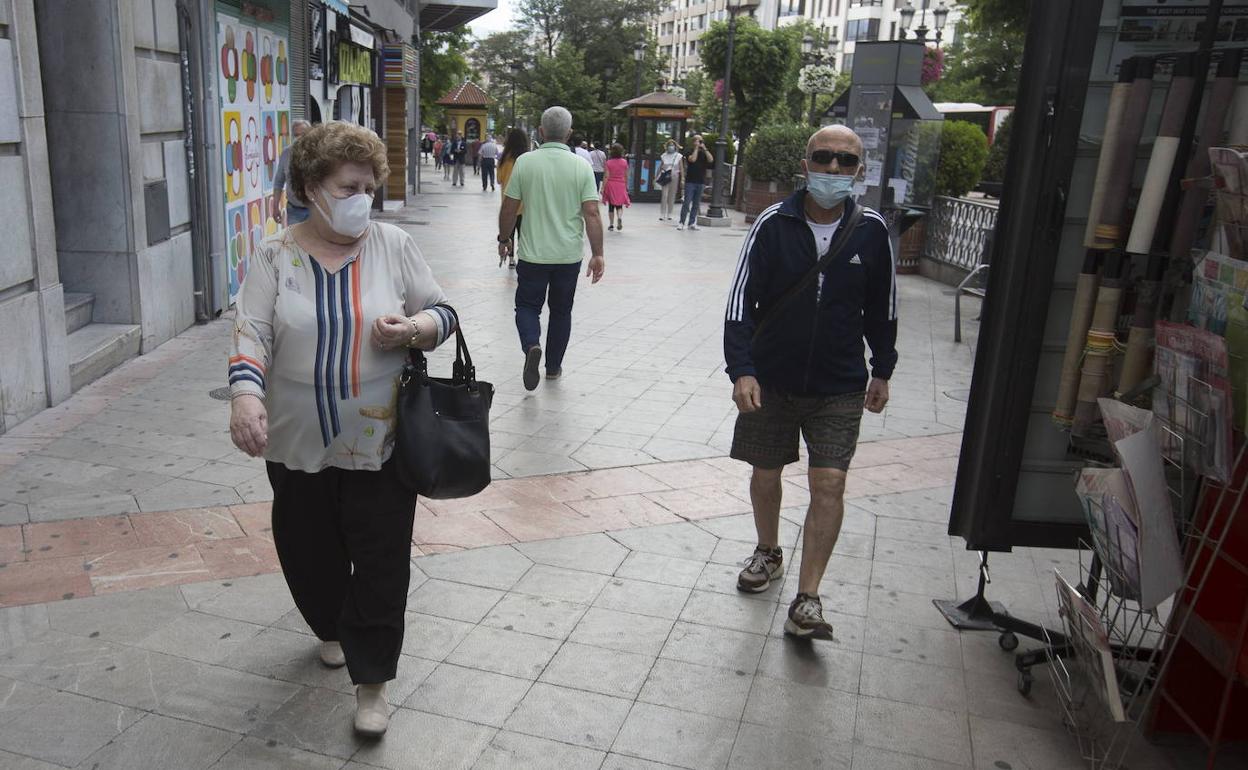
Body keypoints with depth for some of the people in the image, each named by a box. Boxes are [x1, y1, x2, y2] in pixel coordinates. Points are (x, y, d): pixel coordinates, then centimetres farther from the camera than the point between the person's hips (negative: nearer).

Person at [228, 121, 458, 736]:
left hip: (379, 445, -1)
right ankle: (332, 631, 48)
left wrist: (413, 328, -19)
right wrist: (245, 394, -29)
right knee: (312, 556, 18)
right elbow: (251, 333, -10)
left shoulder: (393, 246, -1)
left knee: (380, 565, 2)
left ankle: (370, 682, 20)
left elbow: (442, 313, 4)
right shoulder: (275, 256, -1)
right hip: (299, 447, 1)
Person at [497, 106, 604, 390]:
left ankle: (531, 346, -17)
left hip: (533, 253, -1)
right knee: (561, 311, 16)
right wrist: (597, 254, -5)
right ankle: (553, 367, 24)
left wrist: (504, 239, 12)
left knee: (527, 306, 11)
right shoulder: (582, 167, -5)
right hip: (569, 254, 1)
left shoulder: (525, 162, -5)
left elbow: (509, 208, -3)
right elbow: (591, 213, -10)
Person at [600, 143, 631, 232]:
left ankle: (611, 224, 11)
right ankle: (619, 218, -20)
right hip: (621, 185, 1)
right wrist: (626, 186, 16)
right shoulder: (624, 162, -2)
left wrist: (603, 188, -5)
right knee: (619, 205, 9)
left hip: (610, 185, -1)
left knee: (611, 206, 9)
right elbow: (626, 176, 4)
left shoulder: (608, 163, -8)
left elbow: (606, 176, -9)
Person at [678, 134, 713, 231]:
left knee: (696, 204, 6)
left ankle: (692, 223, 10)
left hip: (701, 182, 4)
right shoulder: (690, 152, 1)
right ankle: (681, 222, -3)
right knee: (687, 203, -7)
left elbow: (711, 160, -7)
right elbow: (692, 159, -20)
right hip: (690, 181, -4)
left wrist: (704, 149, -8)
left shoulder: (704, 153, 10)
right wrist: (696, 148, -12)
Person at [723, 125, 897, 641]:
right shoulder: (773, 225, -10)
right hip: (771, 380, 0)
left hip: (839, 386, 0)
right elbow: (741, 302, -10)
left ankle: (806, 599, 1)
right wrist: (741, 370, -19)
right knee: (765, 474, 13)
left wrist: (882, 371, 12)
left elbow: (882, 308, 8)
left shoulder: (871, 231, -4)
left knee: (829, 484, -7)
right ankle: (768, 554, 41)